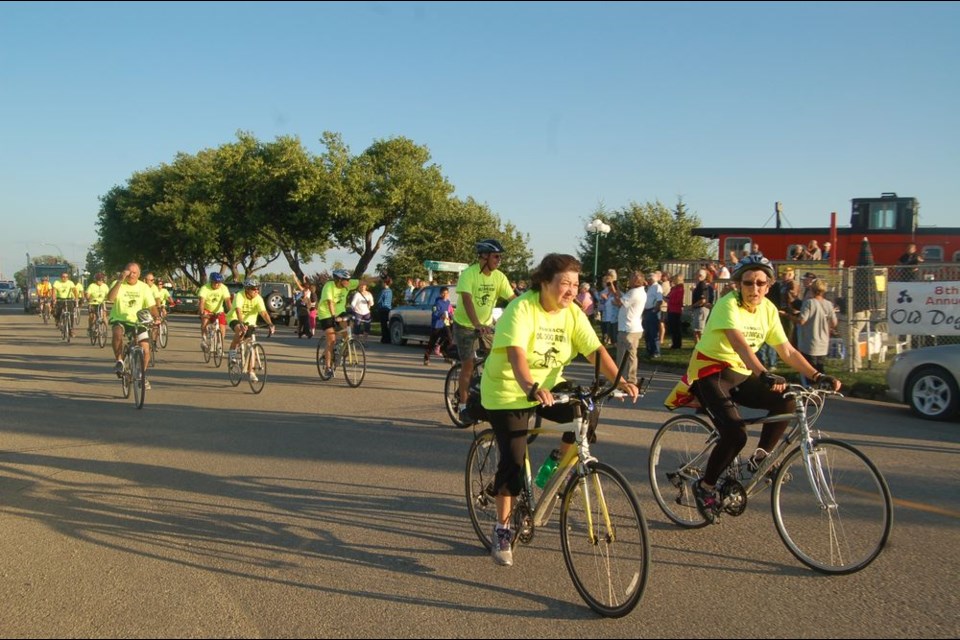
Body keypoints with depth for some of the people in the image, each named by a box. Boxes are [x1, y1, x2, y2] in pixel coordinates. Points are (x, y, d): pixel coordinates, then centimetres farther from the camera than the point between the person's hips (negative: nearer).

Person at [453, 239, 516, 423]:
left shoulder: (499, 277, -8)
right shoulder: (469, 274, -23)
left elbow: (513, 299, -13)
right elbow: (467, 300, -35)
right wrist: (477, 324, -49)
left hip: (487, 324, 5)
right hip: (465, 325, -5)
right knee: (468, 365, -6)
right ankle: (463, 407, 4)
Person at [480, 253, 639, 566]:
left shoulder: (572, 313, -6)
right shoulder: (522, 309, -23)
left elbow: (595, 350, -14)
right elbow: (515, 353, -38)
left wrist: (619, 381, -30)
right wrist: (531, 387, -55)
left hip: (549, 387, 5)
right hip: (509, 391, -5)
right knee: (514, 461, -11)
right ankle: (502, 530, 9)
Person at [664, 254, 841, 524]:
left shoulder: (768, 309, 0)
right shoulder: (728, 304, -20)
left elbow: (787, 351, 1)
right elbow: (739, 344, -36)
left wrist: (817, 376, -10)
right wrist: (764, 375, -50)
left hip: (740, 375, 7)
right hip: (711, 373, -7)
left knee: (786, 402, -18)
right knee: (736, 435, -22)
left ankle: (760, 457, 1)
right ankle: (705, 486, 0)